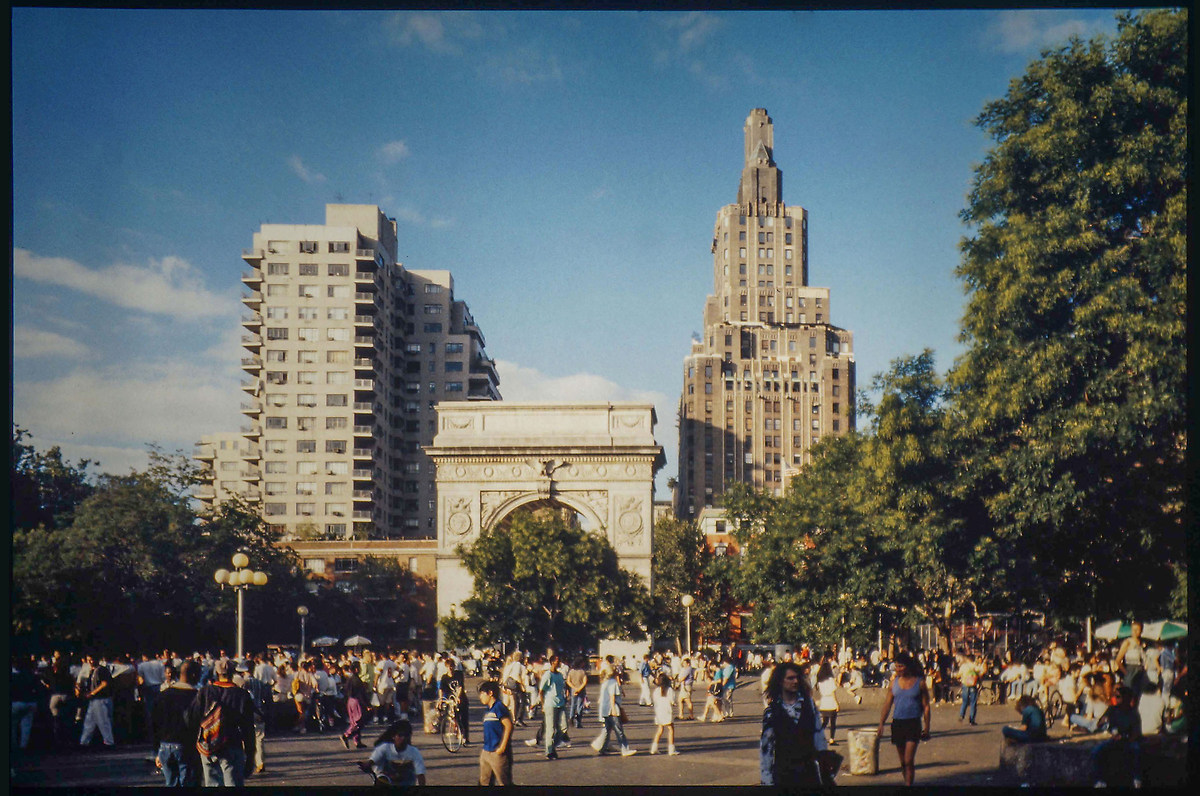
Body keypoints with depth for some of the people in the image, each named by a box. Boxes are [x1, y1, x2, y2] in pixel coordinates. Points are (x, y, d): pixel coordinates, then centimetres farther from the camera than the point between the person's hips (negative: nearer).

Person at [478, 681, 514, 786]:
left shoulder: (498, 707, -13)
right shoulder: (488, 710, 15)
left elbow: (509, 726, -19)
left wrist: (502, 747, -20)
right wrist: (485, 748, 19)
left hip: (498, 753, -10)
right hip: (486, 752, 10)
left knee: (504, 782, -4)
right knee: (484, 782, 13)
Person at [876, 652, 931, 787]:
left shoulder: (919, 682, -1)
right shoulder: (894, 682, 7)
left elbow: (926, 706, 3)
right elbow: (887, 704, 9)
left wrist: (927, 728, 0)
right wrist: (881, 724, 3)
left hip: (913, 723, -4)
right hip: (897, 723, 4)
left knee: (909, 761, -13)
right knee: (902, 761, 11)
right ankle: (907, 783, 23)